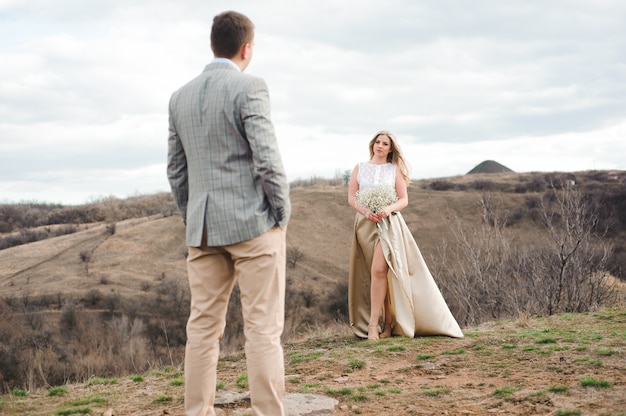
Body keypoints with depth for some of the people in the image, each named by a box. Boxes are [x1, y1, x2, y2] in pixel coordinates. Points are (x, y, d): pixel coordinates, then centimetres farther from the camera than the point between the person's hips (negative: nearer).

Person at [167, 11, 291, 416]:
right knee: (263, 328, -2)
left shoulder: (180, 97, 11)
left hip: (202, 229, 6)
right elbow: (267, 159, -14)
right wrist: (282, 213, -3)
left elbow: (175, 170, 12)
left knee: (203, 326, 9)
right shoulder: (249, 87, -8)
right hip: (253, 223, -5)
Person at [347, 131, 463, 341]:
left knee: (379, 270, -19)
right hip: (365, 223, 3)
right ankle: (388, 322, 13)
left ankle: (373, 324, -16)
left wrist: (388, 209, -15)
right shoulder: (359, 168, 11)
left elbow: (404, 200, 4)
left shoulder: (395, 169, 7)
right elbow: (351, 197, 5)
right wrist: (365, 211, -13)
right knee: (378, 272, 4)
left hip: (388, 223, -2)